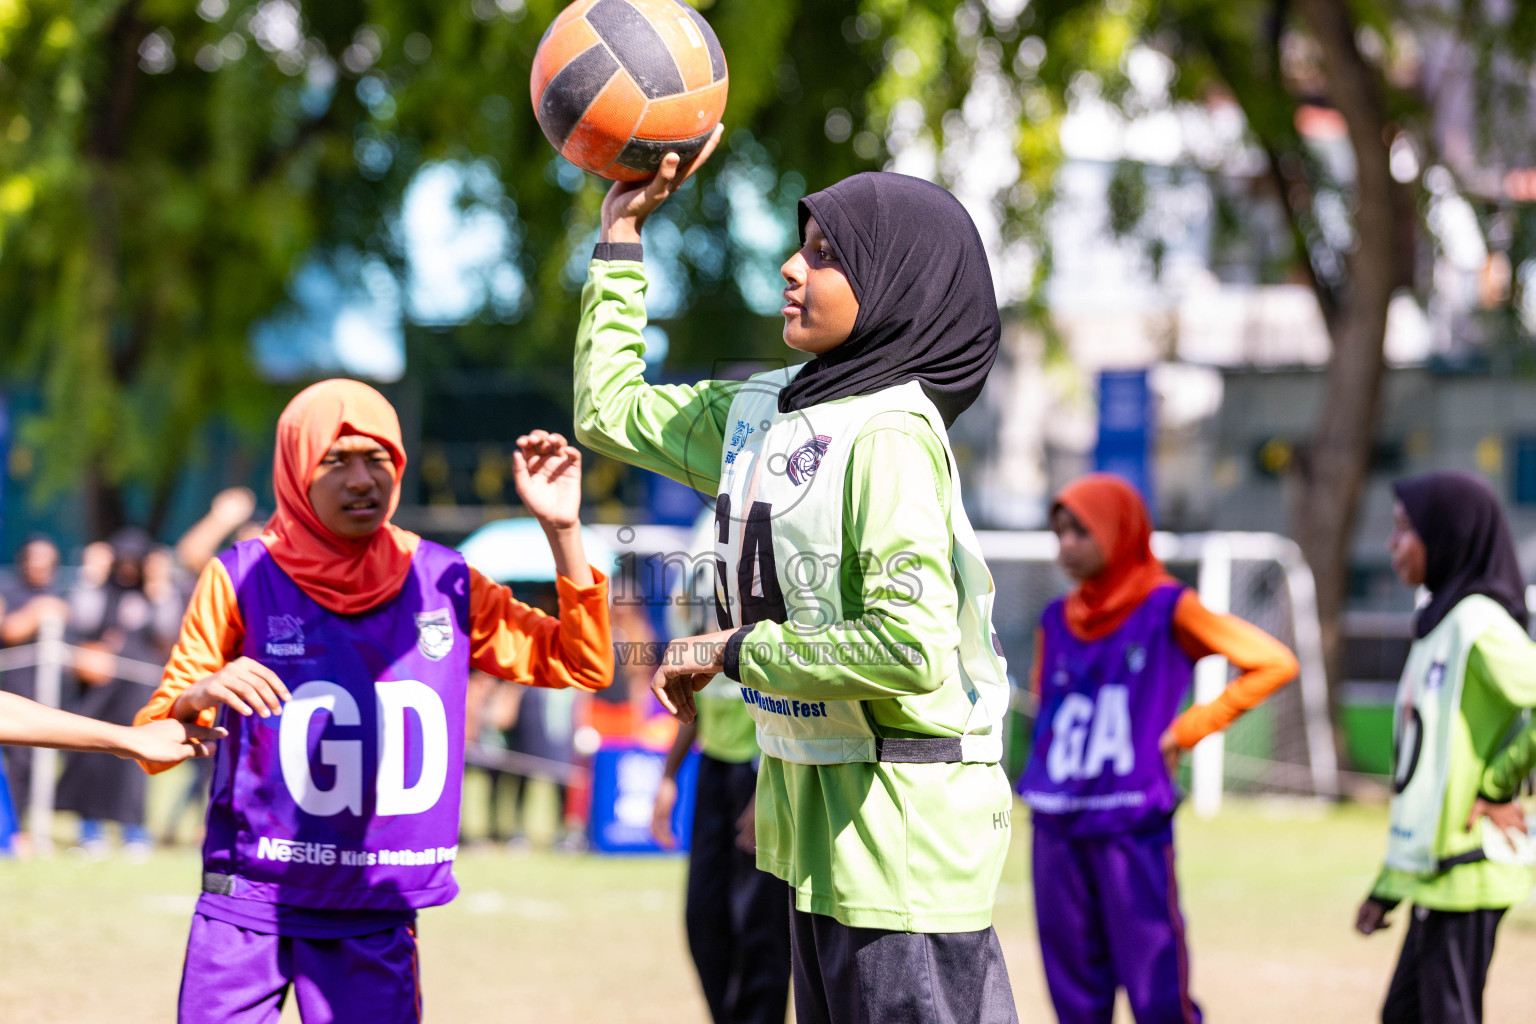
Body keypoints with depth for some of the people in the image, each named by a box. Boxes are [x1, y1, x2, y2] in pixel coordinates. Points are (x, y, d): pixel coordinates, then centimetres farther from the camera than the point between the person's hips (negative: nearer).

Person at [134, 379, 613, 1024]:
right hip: (247, 903, -2)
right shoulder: (242, 578, -2)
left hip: (377, 918, 2)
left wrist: (561, 530, -5)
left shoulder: (442, 581, 6)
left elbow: (583, 665, 5)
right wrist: (197, 698, -23)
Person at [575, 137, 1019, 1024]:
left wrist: (737, 651, -15)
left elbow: (910, 646, -27)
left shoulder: (891, 434, -17)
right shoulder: (761, 410, 9)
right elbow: (610, 410, 25)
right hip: (818, 816, 9)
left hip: (901, 819, -9)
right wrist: (622, 234, 20)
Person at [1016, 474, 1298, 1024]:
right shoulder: (1057, 620, 11)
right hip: (1057, 831, 5)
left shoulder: (1169, 611, -3)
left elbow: (1275, 663, -6)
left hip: (1134, 832, -5)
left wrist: (1190, 728, -7)